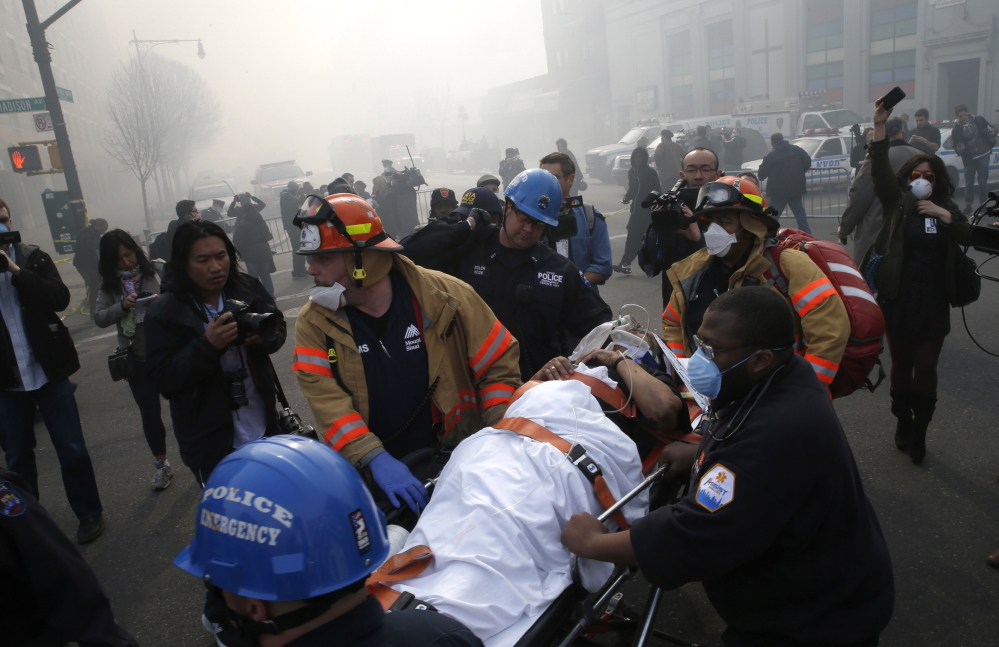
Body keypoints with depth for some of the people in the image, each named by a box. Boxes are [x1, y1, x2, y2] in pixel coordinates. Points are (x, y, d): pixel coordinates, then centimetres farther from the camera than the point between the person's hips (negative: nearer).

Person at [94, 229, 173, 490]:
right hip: (137, 359, 3)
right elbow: (100, 318, -5)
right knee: (149, 414, 10)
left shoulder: (158, 271, -9)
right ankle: (161, 464, 30)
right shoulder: (110, 285, 1)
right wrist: (122, 306, -21)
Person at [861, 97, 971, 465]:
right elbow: (880, 172, -15)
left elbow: (969, 238, -5)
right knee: (901, 366, 10)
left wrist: (945, 215, -17)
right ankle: (902, 422, 26)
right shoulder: (897, 204, 0)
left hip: (933, 304, 1)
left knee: (925, 368, 2)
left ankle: (919, 432, 14)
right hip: (897, 300, -1)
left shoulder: (946, 208, 7)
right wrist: (880, 129, -26)